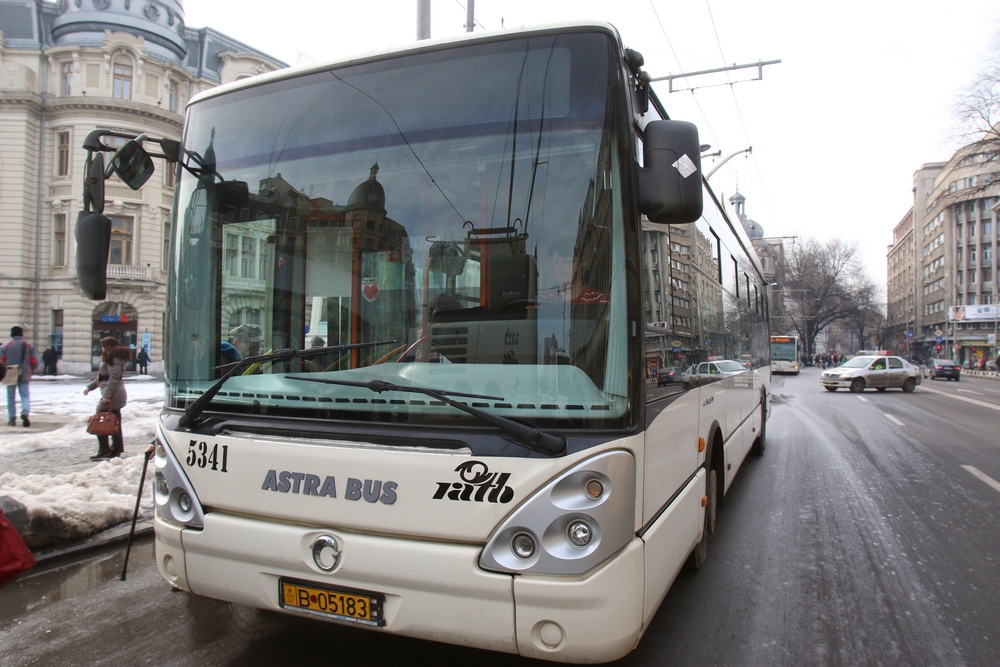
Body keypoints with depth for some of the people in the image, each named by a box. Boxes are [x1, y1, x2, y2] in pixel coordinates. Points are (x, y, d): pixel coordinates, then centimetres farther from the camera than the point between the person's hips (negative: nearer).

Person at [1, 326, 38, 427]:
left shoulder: (5, 346, -3)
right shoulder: (29, 346, 1)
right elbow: (35, 362, 0)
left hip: (10, 376, 0)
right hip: (25, 376, 0)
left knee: (11, 397, 10)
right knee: (25, 396, 2)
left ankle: (12, 419, 11)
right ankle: (25, 412, -23)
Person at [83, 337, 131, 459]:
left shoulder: (113, 359, -13)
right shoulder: (114, 358, 19)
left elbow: (114, 378, -22)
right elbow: (102, 377, 27)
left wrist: (107, 395, -25)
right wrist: (90, 387, 29)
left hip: (112, 395, -10)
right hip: (117, 396, 10)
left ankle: (104, 451, -4)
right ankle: (116, 450, 15)